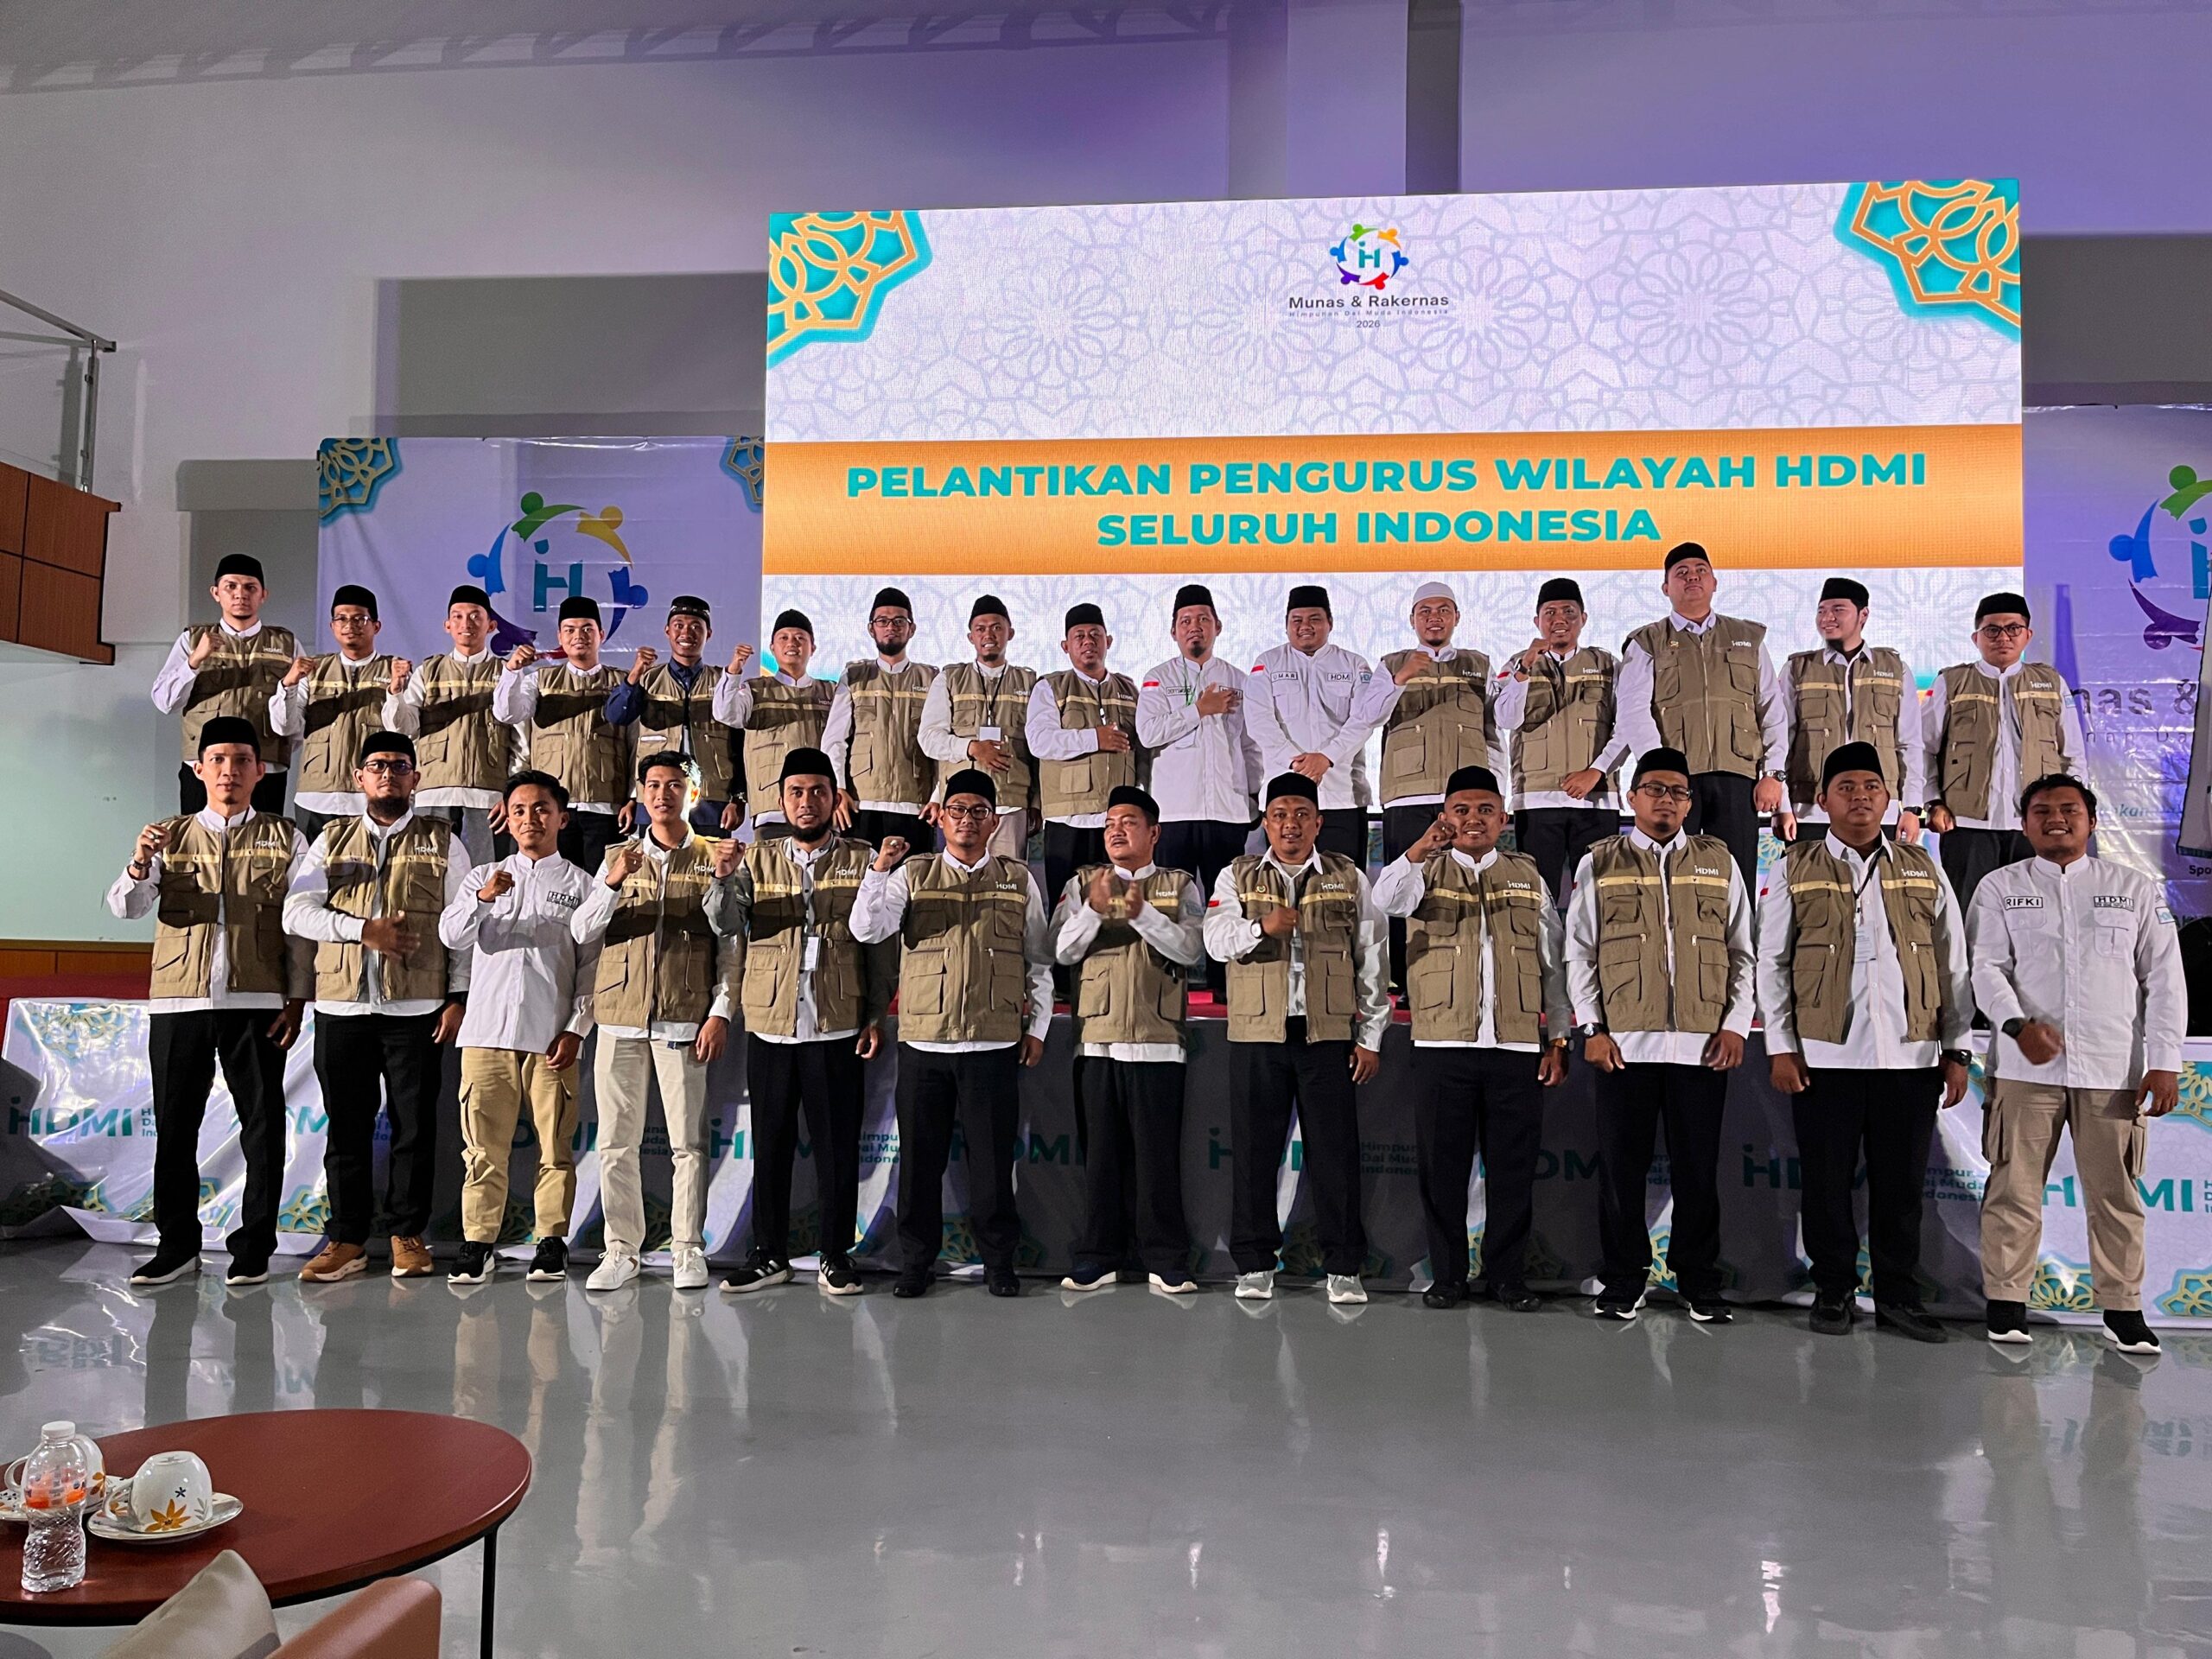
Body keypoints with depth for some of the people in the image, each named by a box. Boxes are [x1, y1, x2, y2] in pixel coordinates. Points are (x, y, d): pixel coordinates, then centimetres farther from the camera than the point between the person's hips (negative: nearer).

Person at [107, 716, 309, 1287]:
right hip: (178, 1001, 2)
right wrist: (139, 866, -21)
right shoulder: (169, 837, 11)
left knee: (262, 1123, 0)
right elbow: (124, 907, 1)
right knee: (174, 1125, 6)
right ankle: (177, 1246, 17)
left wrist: (297, 998, -3)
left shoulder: (284, 839, 7)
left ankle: (254, 1246, 9)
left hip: (256, 1002, -2)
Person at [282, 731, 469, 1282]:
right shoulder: (332, 840, 13)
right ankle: (348, 1238, 14)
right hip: (341, 1005, 2)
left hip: (417, 1007, -1)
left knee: (414, 1124, 1)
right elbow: (296, 911, 2)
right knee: (347, 1125, 5)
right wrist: (363, 929, -13)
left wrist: (458, 997, -2)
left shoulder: (441, 843, 8)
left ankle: (407, 1233, 13)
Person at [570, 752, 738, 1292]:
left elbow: (730, 945, 2)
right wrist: (613, 883, -14)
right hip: (621, 1016, 2)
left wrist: (721, 1013, -7)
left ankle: (688, 1249, 9)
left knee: (688, 1142, 0)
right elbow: (582, 932, 3)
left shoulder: (712, 858, 5)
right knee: (616, 1142, 4)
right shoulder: (618, 856, 12)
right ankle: (622, 1250, 13)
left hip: (684, 1018, -2)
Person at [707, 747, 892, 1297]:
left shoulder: (861, 861, 4)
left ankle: (837, 1256, 16)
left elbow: (880, 944, 4)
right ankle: (769, 1255, 22)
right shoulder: (757, 859, 8)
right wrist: (724, 878, -25)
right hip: (770, 1026, 2)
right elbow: (725, 922, -5)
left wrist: (876, 1015, -2)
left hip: (838, 1029, -1)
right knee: (770, 1144, 9)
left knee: (838, 1146, 3)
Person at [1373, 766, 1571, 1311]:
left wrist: (1558, 1040, 7)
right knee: (1443, 1165, 3)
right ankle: (1447, 1276, 15)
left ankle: (1507, 1276, 16)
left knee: (1513, 1166, 4)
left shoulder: (1528, 875, 14)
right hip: (1442, 1043, -1)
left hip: (1517, 1045, 1)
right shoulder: (1428, 871, 10)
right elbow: (1385, 901, -13)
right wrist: (1422, 848, -27)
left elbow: (1553, 962, 13)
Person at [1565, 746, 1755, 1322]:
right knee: (1622, 1166, 4)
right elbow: (1579, 953, 6)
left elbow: (1742, 953, 12)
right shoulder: (1599, 864, 8)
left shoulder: (1719, 862, 12)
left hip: (1704, 1045, 1)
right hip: (1624, 1043, -1)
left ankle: (1700, 1283, 19)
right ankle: (1624, 1281, 16)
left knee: (1698, 1168, 6)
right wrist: (1592, 1027, -3)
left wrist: (1736, 1024, 1)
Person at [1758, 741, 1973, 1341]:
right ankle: (1833, 1292, 19)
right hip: (1824, 1057, -1)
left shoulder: (1924, 871, 12)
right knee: (1828, 1183, 5)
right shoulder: (1797, 869, 6)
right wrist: (1780, 1047, -4)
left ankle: (1899, 1297, 20)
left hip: (1910, 1059, 2)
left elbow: (1953, 966, 12)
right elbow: (1771, 961, 3)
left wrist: (1956, 1050, 7)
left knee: (1901, 1185, 7)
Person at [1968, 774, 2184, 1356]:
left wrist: (2165, 1061, 0)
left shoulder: (2136, 889, 11)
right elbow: (1987, 966, 1)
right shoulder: (2001, 887, 9)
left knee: (2116, 1193, 5)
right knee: (2014, 1188, 1)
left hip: (2115, 1068, 1)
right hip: (2026, 1066, -1)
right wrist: (2019, 1024, -16)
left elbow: (2164, 978, 8)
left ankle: (2122, 1308, 17)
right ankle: (2006, 1301, 11)